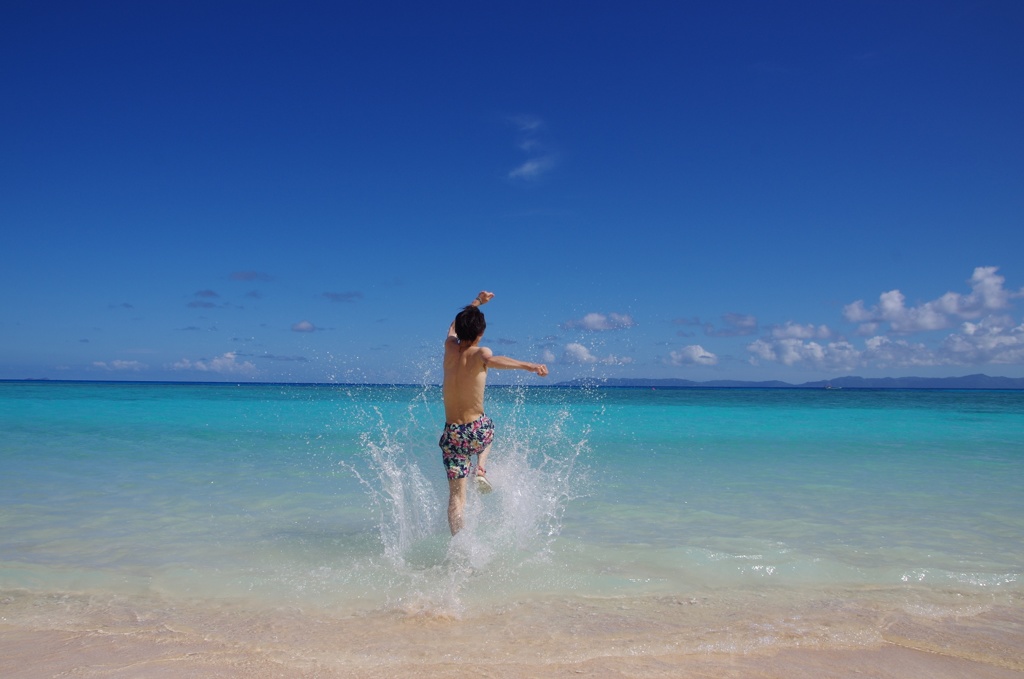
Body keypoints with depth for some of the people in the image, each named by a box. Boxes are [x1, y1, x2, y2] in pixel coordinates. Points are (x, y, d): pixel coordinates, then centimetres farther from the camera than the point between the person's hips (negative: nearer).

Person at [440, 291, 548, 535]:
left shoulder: (449, 347, 4)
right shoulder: (479, 353, -10)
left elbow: (454, 326, 26)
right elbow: (495, 361, -35)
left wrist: (476, 302, 38)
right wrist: (529, 366, -49)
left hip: (452, 434, 3)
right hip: (477, 431, -2)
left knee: (456, 496, 5)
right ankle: (480, 469, 16)